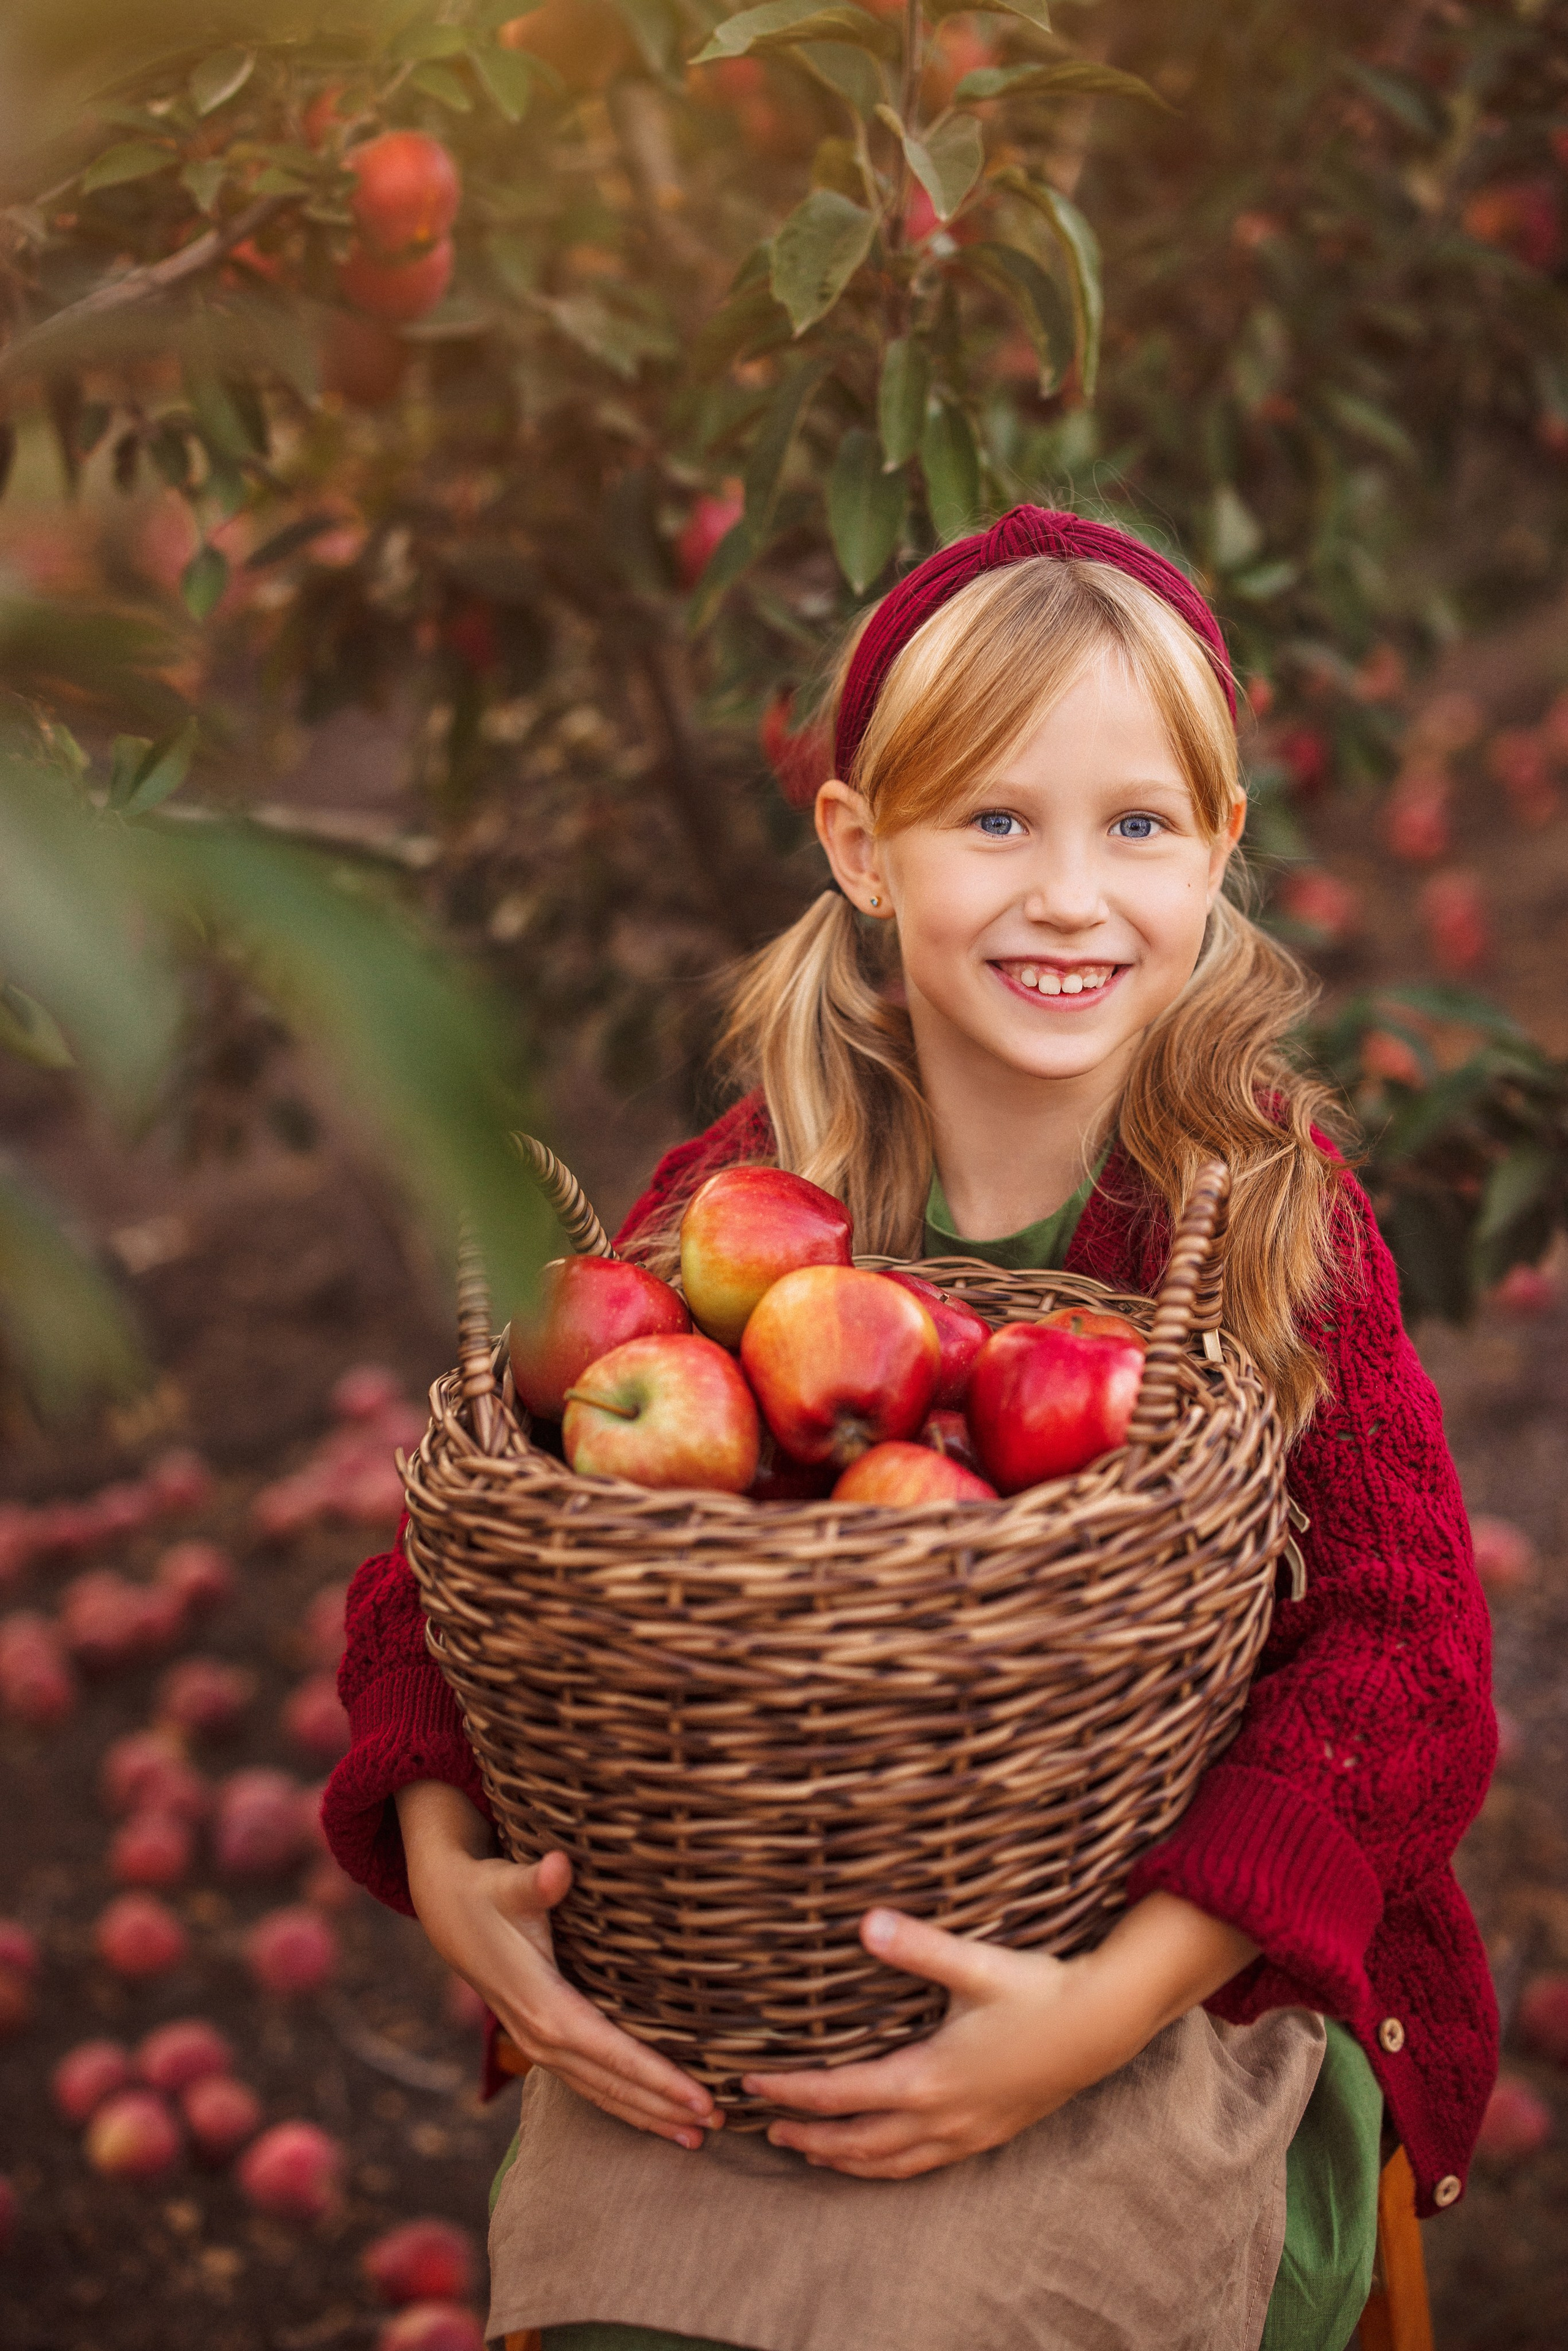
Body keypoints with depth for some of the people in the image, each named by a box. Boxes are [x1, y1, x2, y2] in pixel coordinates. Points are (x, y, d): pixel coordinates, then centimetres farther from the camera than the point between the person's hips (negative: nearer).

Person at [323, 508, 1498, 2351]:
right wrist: (448, 1864, -19)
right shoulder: (732, 1207, -3)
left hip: (1181, 1964, -1)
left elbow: (1405, 1657, -15)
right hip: (745, 1957, 2)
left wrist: (1115, 2001, -27)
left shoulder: (1274, 1207, -7)